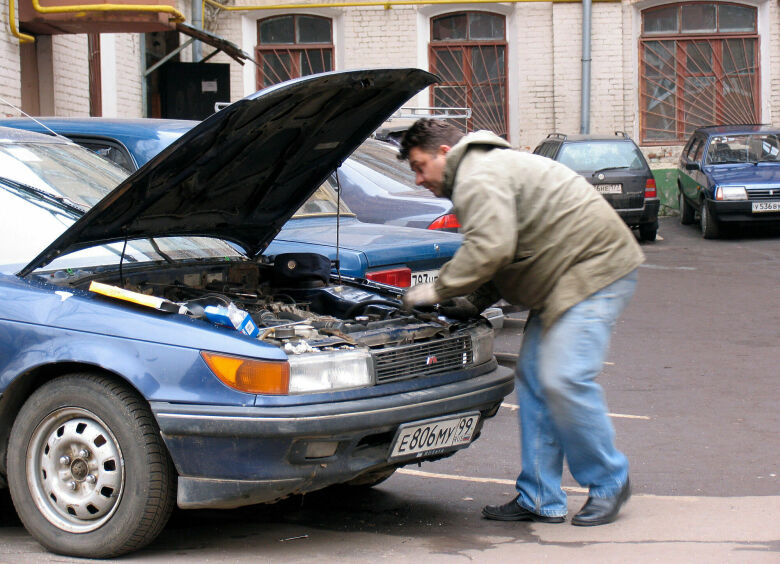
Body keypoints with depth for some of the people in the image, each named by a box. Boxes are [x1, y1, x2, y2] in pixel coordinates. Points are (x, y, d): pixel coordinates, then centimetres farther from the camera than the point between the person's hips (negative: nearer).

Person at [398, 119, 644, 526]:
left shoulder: (478, 178, -14)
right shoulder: (490, 167, 22)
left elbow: (490, 248, -28)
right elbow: (506, 255, 25)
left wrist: (439, 290, -17)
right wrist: (475, 302, 12)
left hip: (596, 271, -12)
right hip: (563, 280, 12)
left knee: (563, 380, -17)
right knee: (534, 380, 7)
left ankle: (608, 484, 0)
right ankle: (540, 500, 9)